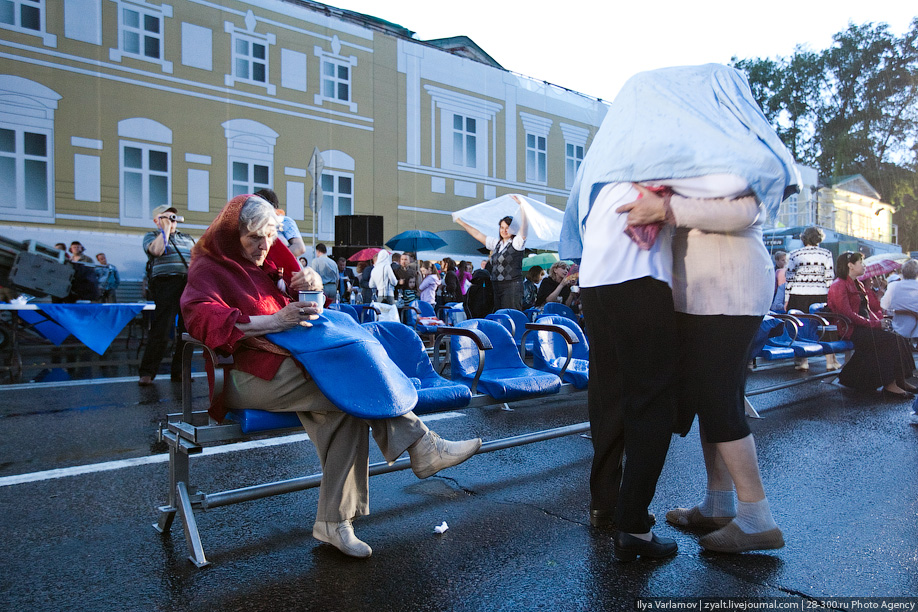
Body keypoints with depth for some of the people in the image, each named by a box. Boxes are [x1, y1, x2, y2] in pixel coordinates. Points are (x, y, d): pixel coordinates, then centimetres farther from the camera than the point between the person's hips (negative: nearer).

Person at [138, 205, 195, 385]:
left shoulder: (187, 239, 24)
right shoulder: (151, 236, 11)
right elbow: (156, 250, -12)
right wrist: (166, 229, -3)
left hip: (190, 285, 5)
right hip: (166, 284, -5)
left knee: (186, 330, 2)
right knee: (161, 329, -12)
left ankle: (179, 371, 10)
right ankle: (147, 373, -6)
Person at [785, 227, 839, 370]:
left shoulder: (794, 254, 2)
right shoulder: (826, 254, 3)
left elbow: (790, 279, 1)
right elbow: (830, 279, 1)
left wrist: (787, 300, 5)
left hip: (798, 296, -1)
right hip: (820, 296, 1)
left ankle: (802, 361, 3)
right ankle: (830, 360, 12)